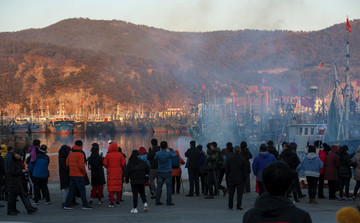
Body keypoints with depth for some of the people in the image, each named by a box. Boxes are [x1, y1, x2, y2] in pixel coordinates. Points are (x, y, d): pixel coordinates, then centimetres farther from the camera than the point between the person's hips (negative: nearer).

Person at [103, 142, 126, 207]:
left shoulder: (108, 155, -6)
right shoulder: (120, 155, 0)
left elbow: (104, 163, -5)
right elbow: (123, 163, 0)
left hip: (110, 172, -2)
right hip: (118, 172, 2)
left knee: (111, 187, 0)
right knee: (118, 187, 11)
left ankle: (111, 202, -3)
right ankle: (118, 202, 15)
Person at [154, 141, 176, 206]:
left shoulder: (157, 153, -6)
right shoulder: (169, 153, -13)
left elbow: (155, 159, 16)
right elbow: (174, 155, 9)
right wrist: (170, 149, 21)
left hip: (160, 172, 3)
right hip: (168, 172, -3)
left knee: (159, 187, 8)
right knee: (169, 187, 2)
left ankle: (157, 201, 9)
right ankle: (169, 201, 1)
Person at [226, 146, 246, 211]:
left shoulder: (229, 159, 0)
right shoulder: (242, 159, -5)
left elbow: (227, 169, 4)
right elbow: (244, 170, -3)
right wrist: (244, 178, 6)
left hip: (231, 178, 2)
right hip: (240, 178, -2)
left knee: (231, 193, 11)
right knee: (239, 193, 2)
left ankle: (230, 206, 17)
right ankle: (238, 206, -2)